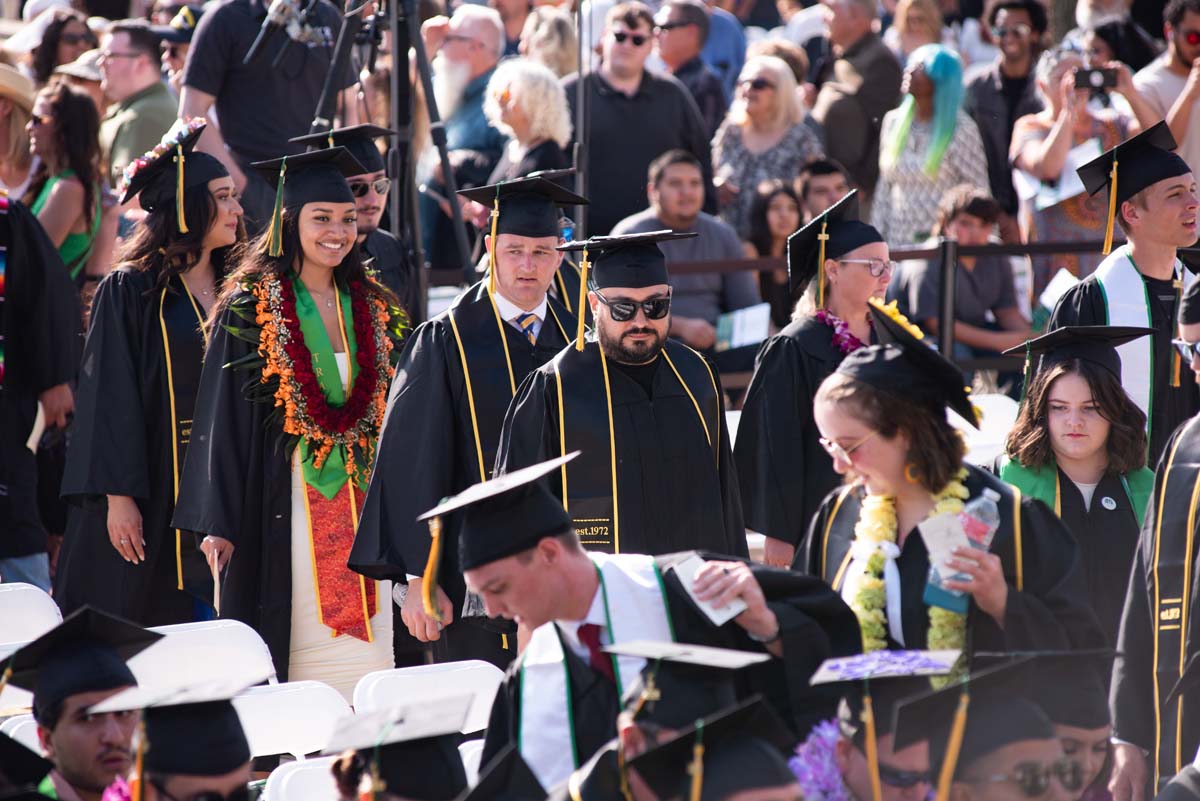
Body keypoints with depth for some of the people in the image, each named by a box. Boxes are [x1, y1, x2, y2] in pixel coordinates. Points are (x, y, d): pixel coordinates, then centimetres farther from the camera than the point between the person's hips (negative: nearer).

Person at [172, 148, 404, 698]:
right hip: (284, 502, -4)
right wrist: (218, 523, -10)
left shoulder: (372, 312, 12)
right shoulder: (251, 308, -2)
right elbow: (222, 419, -4)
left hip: (361, 503, 4)